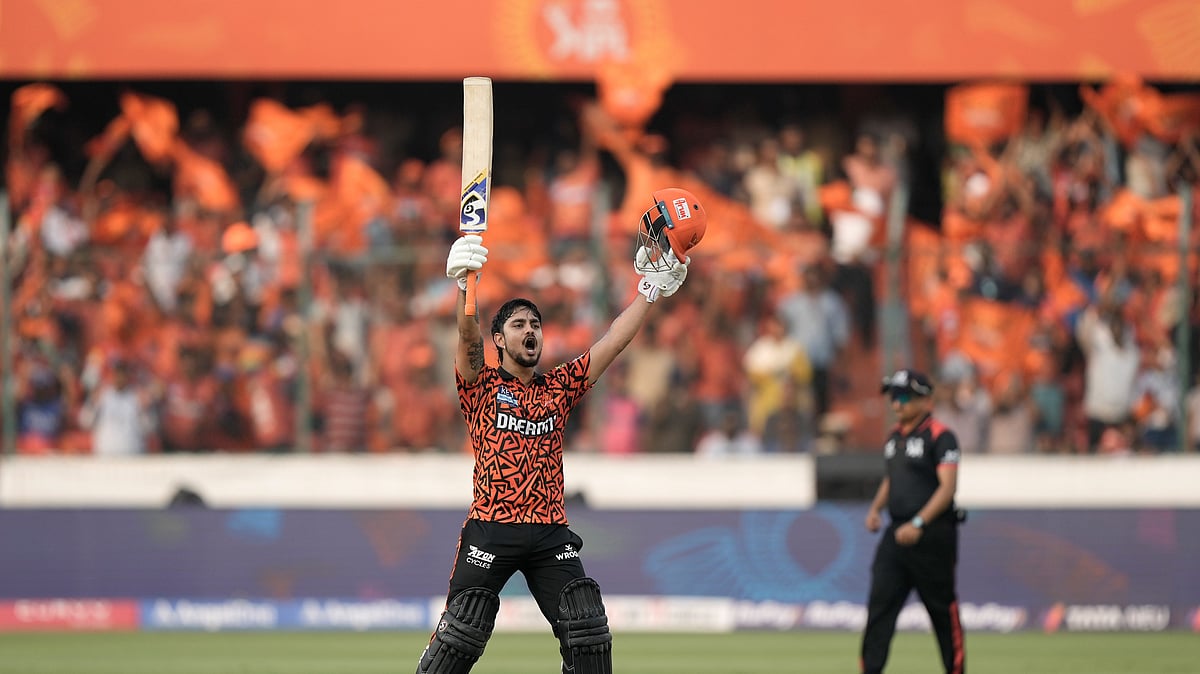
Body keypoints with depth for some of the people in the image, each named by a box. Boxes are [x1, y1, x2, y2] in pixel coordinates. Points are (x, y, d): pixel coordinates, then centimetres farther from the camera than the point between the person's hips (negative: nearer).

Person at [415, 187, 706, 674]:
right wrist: (465, 287, -33)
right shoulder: (481, 384, 5)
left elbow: (613, 343, 11)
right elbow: (468, 341, -14)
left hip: (551, 533, 4)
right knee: (461, 635, -9)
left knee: (589, 634, -6)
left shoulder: (558, 387, 15)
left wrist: (654, 286, 3)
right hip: (491, 529, -4)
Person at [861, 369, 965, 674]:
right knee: (879, 605, -2)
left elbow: (948, 486, -19)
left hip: (932, 534, -7)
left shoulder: (940, 437, -11)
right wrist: (876, 508, 8)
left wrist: (918, 524, -26)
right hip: (897, 533, 7)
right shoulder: (895, 435, 14)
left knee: (943, 608, 2)